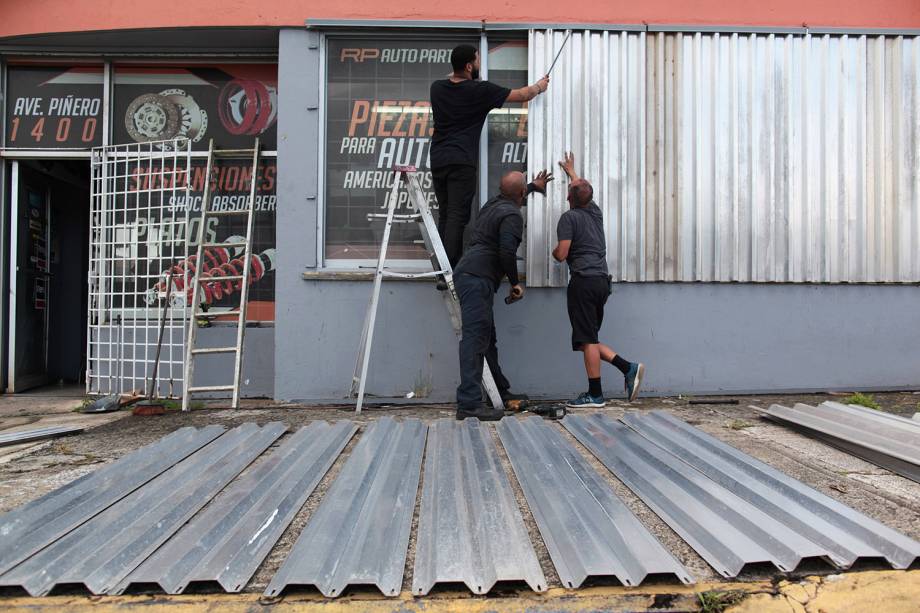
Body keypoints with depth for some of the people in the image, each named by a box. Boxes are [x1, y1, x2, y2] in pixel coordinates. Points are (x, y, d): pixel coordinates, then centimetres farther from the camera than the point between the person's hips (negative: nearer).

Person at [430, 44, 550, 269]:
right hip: (461, 161, -6)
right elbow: (521, 95, 9)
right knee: (457, 217, -8)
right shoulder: (480, 90, -3)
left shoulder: (437, 88, 10)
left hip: (438, 159, 6)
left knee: (444, 216, 10)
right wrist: (539, 87, 27)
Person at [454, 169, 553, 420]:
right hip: (477, 278, -10)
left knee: (487, 338, 15)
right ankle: (469, 403, -20)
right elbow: (507, 252, -18)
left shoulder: (494, 204, 22)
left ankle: (502, 392, 25)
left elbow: (511, 196, 48)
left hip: (466, 275, 10)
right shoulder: (512, 215, -6)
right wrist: (515, 283, -5)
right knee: (475, 338, -16)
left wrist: (534, 186, 62)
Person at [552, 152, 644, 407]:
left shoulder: (569, 217, -3)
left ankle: (595, 395, -2)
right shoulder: (595, 211, 17)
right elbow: (583, 189, 39)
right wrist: (571, 170, 55)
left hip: (583, 281, -7)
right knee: (589, 339, 14)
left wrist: (554, 251, 13)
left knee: (587, 339, -5)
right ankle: (628, 367, 0)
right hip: (602, 281, 8)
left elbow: (561, 255, -10)